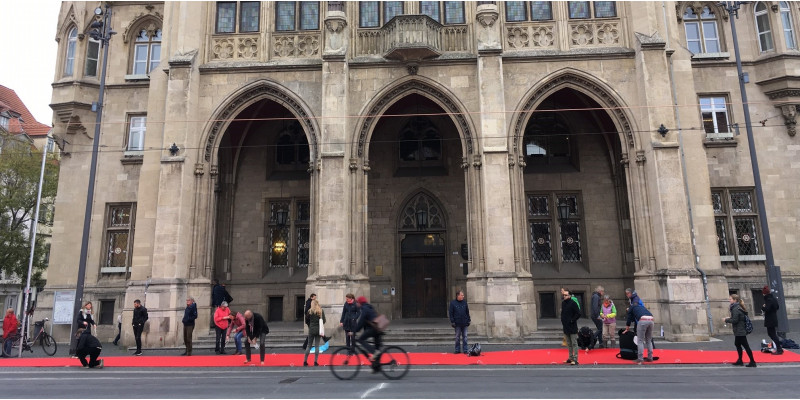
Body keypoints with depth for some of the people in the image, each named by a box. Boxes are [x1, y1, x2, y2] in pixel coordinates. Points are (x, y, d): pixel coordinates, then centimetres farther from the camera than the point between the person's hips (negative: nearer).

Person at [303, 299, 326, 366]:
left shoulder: (310, 311, -5)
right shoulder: (321, 311, -2)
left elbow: (307, 321, 1)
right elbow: (324, 321, -1)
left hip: (311, 330, 0)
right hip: (318, 330, 0)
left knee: (309, 346, 9)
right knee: (317, 346, 5)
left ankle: (305, 361, 12)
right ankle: (315, 362, 3)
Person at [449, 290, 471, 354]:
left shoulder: (465, 302, 6)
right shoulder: (453, 303, -3)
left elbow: (467, 312, 12)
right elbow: (450, 313, -3)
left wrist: (468, 320, 7)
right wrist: (452, 321, -8)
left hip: (464, 323, 2)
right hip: (457, 323, -2)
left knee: (464, 337, 6)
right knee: (457, 337, 6)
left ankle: (465, 350, 12)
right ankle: (457, 350, 14)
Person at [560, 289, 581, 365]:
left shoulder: (573, 303, -12)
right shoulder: (563, 303, 10)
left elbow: (578, 314, -15)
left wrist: (572, 320, -13)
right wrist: (563, 321, 9)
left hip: (572, 327, -7)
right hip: (565, 327, 7)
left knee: (574, 343, -3)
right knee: (569, 344, 15)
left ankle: (575, 359, -1)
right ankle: (570, 358, 24)